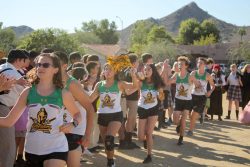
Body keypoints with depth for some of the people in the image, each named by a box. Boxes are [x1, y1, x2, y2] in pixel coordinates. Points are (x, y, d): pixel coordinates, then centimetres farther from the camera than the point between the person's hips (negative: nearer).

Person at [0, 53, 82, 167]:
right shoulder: (28, 92, -1)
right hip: (32, 150, 3)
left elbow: (77, 114, 13)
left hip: (56, 149, -2)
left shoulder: (63, 94, -3)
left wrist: (72, 124, -8)